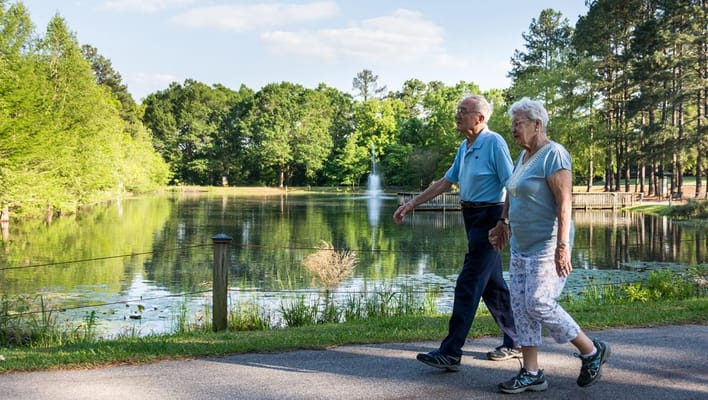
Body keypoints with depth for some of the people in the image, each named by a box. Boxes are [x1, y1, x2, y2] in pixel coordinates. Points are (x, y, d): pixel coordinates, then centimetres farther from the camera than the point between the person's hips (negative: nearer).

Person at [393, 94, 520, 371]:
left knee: (468, 284, -10)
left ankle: (451, 353, -8)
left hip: (489, 218, -9)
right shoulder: (464, 147, 13)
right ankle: (514, 343, 25)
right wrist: (411, 204, 17)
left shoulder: (494, 143, -13)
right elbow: (445, 182, 19)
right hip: (472, 218, 9)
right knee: (492, 284, 14)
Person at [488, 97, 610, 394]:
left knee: (538, 304, -12)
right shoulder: (524, 156, 14)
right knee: (520, 305, 4)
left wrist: (562, 247, -26)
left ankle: (592, 351, 7)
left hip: (547, 245, -9)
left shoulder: (553, 154, -14)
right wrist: (503, 225, 32)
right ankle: (531, 373, 9)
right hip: (522, 246, 9)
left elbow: (565, 202, -21)